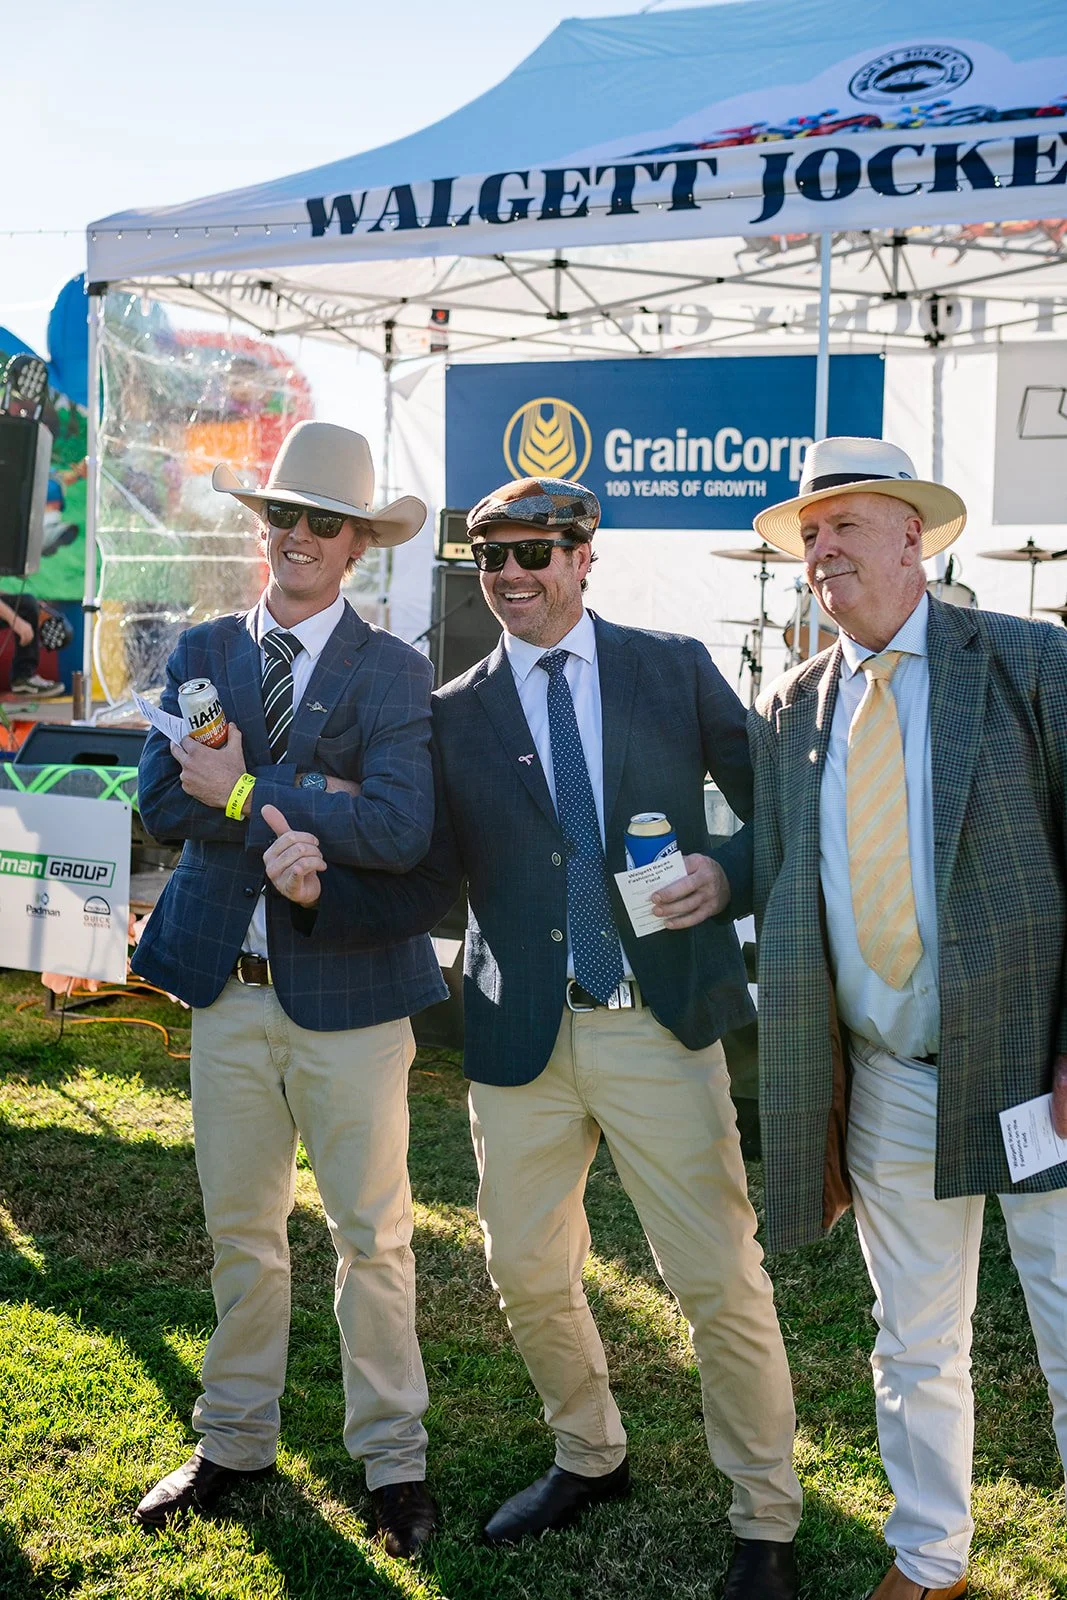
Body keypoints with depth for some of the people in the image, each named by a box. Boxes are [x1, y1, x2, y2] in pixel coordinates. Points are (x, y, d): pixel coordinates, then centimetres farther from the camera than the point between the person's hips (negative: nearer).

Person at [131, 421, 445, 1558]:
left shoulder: (394, 674, -7)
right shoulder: (202, 653, 6)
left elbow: (400, 831, -22)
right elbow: (164, 800, -7)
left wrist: (247, 791, -19)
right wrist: (306, 800, -17)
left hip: (348, 993, -3)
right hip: (227, 989, 4)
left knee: (372, 1237, 8)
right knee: (241, 1230, 17)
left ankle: (392, 1459, 24)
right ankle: (235, 1443, 34)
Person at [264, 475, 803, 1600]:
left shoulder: (673, 670, 4)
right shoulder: (456, 715, 8)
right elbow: (430, 889, 5)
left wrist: (728, 875, -10)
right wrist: (318, 881, -12)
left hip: (660, 1027, -2)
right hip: (524, 1040, 3)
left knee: (722, 1283, 0)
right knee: (526, 1275, 13)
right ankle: (590, 1459, 40)